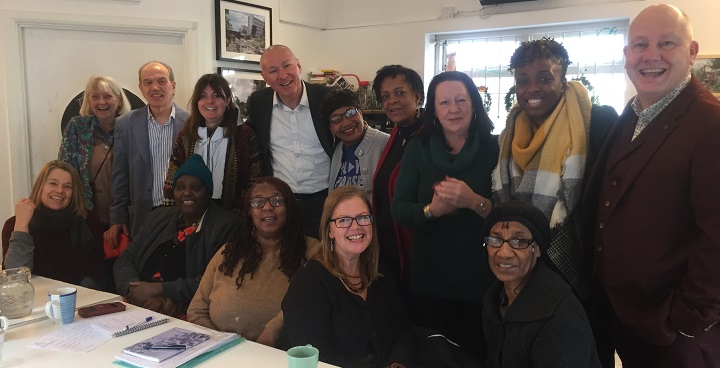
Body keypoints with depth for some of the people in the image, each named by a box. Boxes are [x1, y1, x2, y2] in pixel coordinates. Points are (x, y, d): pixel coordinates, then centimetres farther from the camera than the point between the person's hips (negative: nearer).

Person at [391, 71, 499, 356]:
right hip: (428, 282, 2)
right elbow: (398, 210, -2)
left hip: (481, 282, -1)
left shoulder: (495, 149, -4)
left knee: (477, 355, 13)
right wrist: (431, 210, -21)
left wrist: (474, 201, -25)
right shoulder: (417, 150, 2)